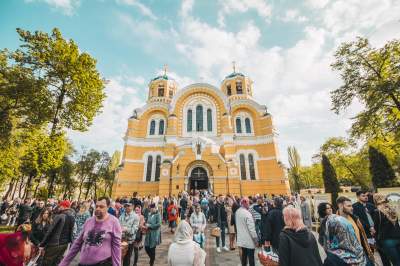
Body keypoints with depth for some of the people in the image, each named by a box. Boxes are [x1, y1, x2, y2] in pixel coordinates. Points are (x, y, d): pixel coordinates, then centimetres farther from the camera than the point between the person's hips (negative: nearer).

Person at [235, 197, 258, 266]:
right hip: (249, 240, -7)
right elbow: (251, 228, -21)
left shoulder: (237, 212, 1)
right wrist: (256, 239, -11)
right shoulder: (247, 213, -24)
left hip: (241, 239, 7)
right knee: (251, 257, 5)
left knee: (244, 255, 20)